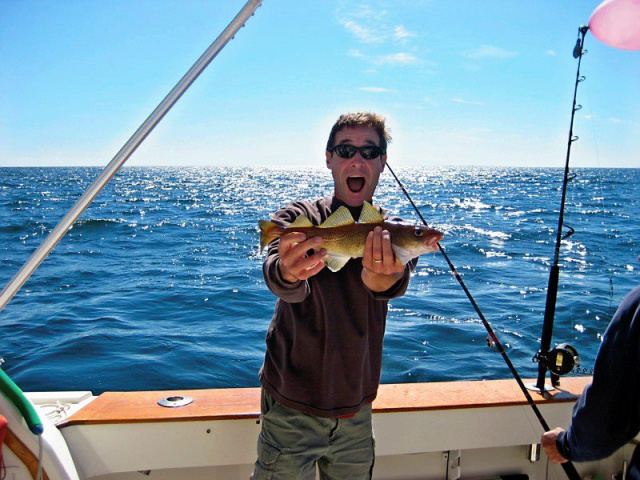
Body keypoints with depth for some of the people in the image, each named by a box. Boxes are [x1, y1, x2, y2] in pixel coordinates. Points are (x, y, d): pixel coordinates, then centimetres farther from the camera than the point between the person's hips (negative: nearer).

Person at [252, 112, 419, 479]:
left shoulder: (394, 235, -3)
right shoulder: (299, 219, -10)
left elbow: (395, 284, -25)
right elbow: (280, 279, -30)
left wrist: (381, 274, -49)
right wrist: (288, 272, -55)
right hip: (292, 410, -3)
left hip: (357, 412, 3)